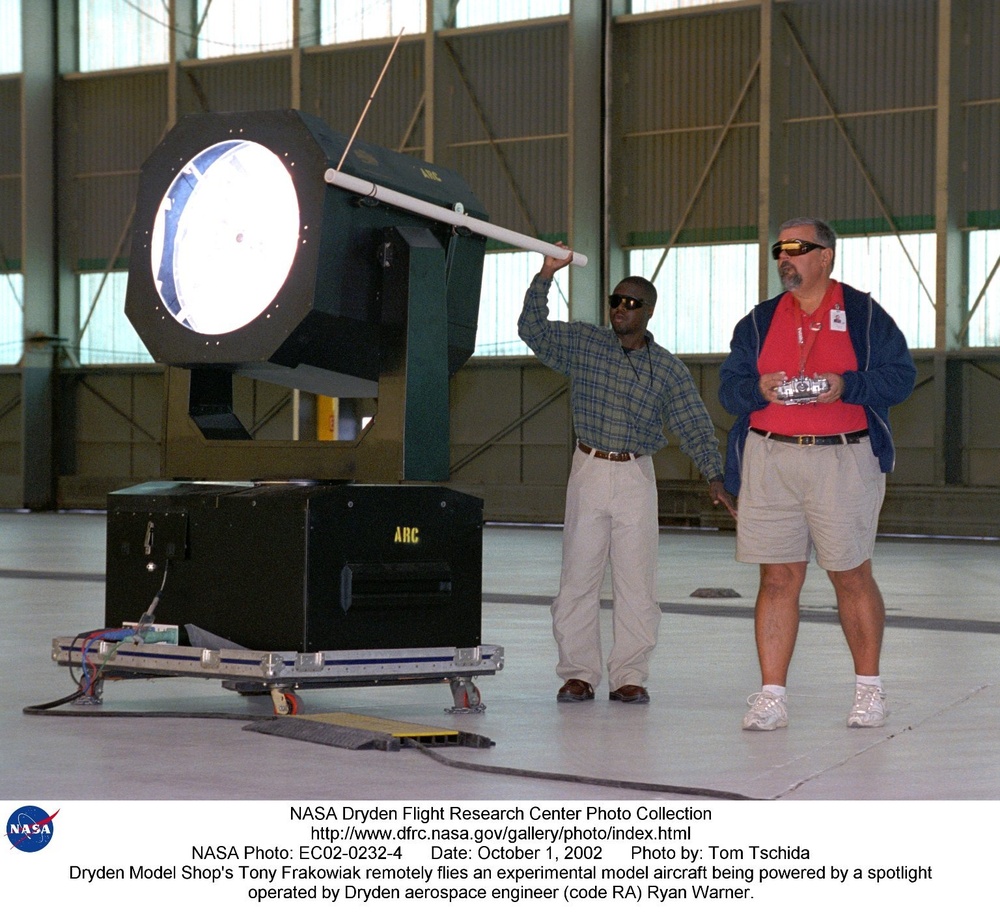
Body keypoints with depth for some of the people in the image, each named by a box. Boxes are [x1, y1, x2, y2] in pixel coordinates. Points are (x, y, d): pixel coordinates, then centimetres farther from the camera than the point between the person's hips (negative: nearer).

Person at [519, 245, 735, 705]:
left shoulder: (669, 369, 3)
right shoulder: (583, 343, 6)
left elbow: (695, 426, 1)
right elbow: (533, 329, 2)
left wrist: (714, 475, -11)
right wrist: (545, 277, -9)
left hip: (637, 477, 0)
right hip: (589, 470, 0)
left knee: (636, 581, -1)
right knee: (578, 576, 1)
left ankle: (629, 676, 8)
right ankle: (578, 673, 10)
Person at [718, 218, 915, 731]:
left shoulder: (863, 314, 6)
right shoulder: (758, 321, 14)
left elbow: (901, 375, 1)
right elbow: (728, 388, 11)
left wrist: (846, 386, -14)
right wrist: (759, 389, -10)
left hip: (842, 462, -2)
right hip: (769, 462, 3)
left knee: (852, 577, 5)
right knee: (777, 578, 1)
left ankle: (868, 689, 20)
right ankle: (771, 696, 6)